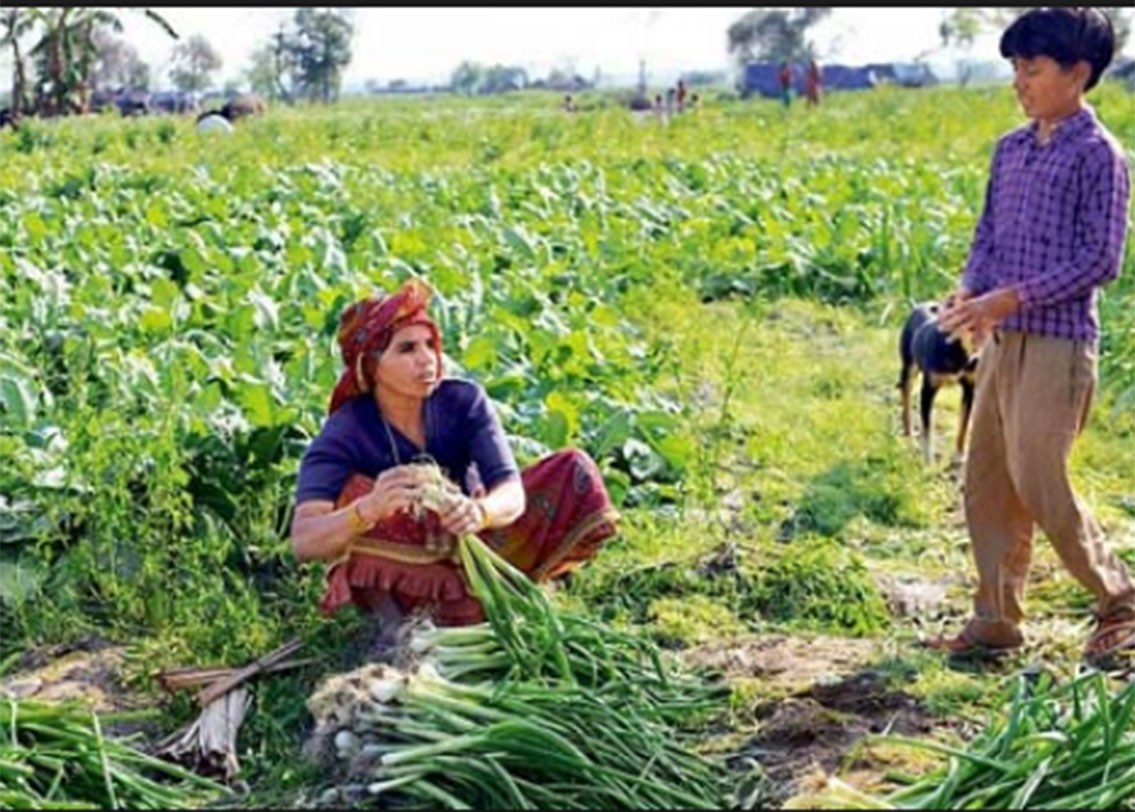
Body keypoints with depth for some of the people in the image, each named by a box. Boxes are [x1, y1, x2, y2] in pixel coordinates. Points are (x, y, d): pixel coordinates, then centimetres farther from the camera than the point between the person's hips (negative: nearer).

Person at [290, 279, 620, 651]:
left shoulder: (464, 401, -15)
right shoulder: (345, 435, -23)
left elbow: (512, 491, -26)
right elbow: (304, 542, -36)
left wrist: (479, 511, -51)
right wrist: (370, 509, -57)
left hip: (465, 543, 4)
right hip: (389, 575, -3)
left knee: (573, 470, -13)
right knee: (356, 492, -33)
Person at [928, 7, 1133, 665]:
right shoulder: (1011, 149, 13)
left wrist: (1012, 297, -19)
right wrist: (969, 291, -3)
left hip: (1058, 340, -7)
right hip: (1003, 339, 8)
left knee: (1038, 481, -8)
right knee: (986, 480, 8)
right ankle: (996, 621, 18)